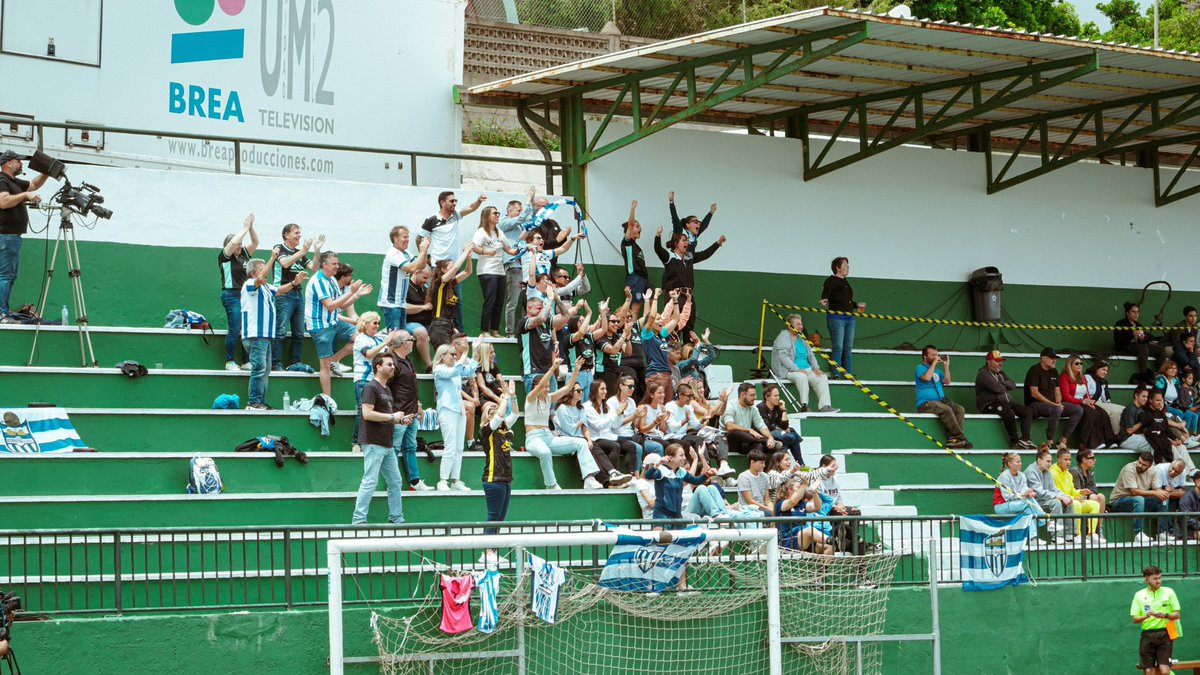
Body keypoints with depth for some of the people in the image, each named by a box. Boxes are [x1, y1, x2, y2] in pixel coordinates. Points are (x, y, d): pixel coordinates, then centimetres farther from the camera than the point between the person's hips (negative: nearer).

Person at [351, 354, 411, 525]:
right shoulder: (371, 388, -10)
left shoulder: (386, 390, 20)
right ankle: (358, 520, -9)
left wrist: (400, 420, 10)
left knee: (395, 482, 11)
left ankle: (396, 518, 18)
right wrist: (392, 416, -16)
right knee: (370, 481, -11)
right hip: (373, 443, -10)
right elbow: (367, 413, -21)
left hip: (386, 444, 10)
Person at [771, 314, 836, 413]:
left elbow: (811, 355, 24)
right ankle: (804, 406, -41)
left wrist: (816, 368, 6)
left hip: (807, 369, 8)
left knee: (822, 377, -15)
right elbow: (784, 357, -16)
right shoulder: (783, 337, -4)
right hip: (789, 371, -8)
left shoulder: (801, 338, 21)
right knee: (801, 376, -38)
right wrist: (797, 370, -24)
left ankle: (824, 406, -24)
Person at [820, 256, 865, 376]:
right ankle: (835, 374, -9)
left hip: (849, 319, 8)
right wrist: (824, 300, -42)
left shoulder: (845, 282, 19)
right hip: (836, 318, -8)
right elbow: (825, 293, -23)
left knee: (848, 348, 9)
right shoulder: (831, 280, -6)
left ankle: (849, 374, 12)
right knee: (838, 347, -10)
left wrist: (857, 305, 30)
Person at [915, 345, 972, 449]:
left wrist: (946, 366, 5)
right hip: (925, 404, -7)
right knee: (946, 409, -34)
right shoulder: (920, 367, 2)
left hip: (940, 401, 8)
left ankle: (951, 438, -27)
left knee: (960, 410, -17)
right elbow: (927, 378, -18)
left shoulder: (936, 370, 24)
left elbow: (947, 381, 11)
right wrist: (934, 363, -11)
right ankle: (960, 437, -29)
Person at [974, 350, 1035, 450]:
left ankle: (1025, 439, -20)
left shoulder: (1001, 373, 23)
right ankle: (1014, 442, -25)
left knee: (1028, 412, -8)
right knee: (1009, 412, -36)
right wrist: (1006, 387, 2)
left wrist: (1002, 384, -10)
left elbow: (1013, 385, 8)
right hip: (989, 405, -9)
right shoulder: (983, 374, -5)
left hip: (1006, 402, 9)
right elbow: (997, 388, -18)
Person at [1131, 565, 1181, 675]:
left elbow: (1176, 615, 4)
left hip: (1165, 634, -1)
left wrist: (1165, 615, -16)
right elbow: (1135, 620, 4)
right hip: (1147, 636, 1)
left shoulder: (1169, 592, 4)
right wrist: (1146, 616, -16)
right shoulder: (1139, 595, 6)